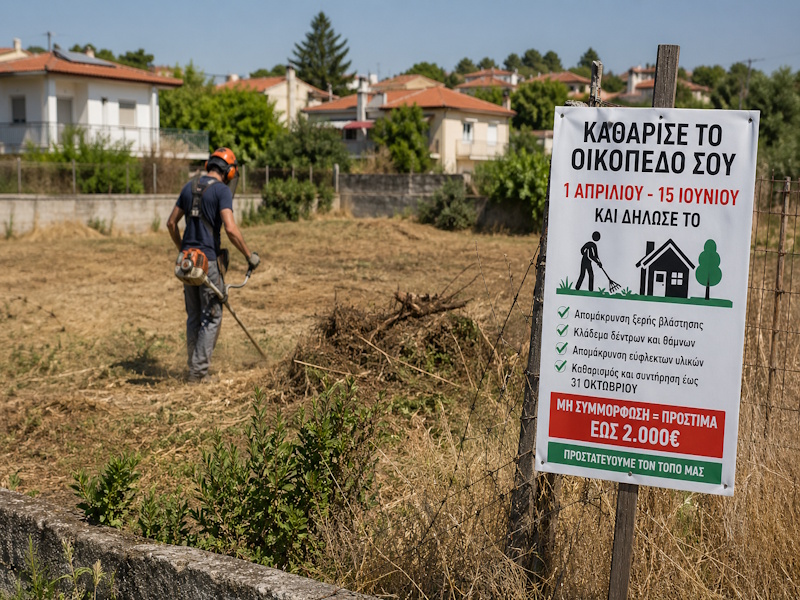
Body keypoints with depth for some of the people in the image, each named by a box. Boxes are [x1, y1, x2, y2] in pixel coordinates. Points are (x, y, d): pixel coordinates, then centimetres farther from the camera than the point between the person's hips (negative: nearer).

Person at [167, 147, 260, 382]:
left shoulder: (189, 187, 11)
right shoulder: (222, 190, -9)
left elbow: (171, 223, 16)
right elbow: (231, 229, -20)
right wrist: (249, 255, -9)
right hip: (209, 260, -7)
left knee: (194, 317, 15)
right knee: (212, 318, 1)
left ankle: (194, 367, 21)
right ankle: (199, 371, -1)